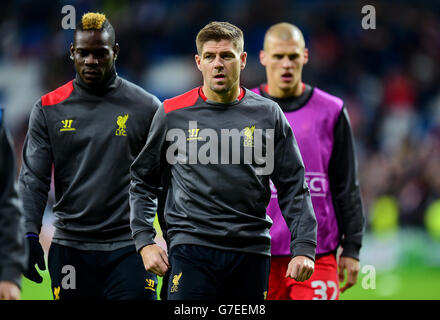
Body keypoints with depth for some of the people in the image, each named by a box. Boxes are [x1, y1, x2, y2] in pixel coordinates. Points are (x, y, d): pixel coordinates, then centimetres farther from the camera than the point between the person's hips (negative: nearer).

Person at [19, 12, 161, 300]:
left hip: (128, 247, -1)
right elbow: (34, 178, 2)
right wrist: (29, 235, -10)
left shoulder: (146, 107, 4)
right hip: (70, 248, 1)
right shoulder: (49, 109, 6)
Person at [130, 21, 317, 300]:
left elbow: (294, 188, 8)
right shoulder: (173, 114, 5)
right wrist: (145, 241, 3)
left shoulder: (268, 114, 7)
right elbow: (143, 181, 13)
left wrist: (304, 248, -1)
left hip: (252, 252, 2)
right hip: (191, 247, -2)